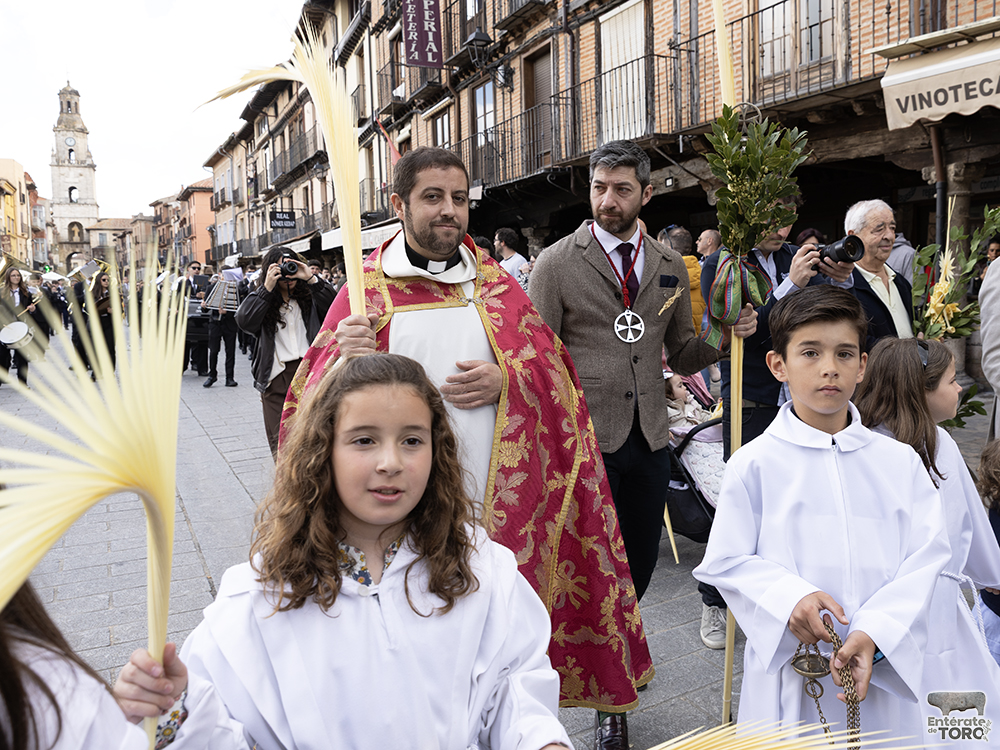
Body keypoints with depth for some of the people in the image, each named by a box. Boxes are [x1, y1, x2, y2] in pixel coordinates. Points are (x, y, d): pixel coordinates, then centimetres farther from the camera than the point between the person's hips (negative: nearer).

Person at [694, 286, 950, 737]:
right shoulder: (754, 464, -7)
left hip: (882, 668, 2)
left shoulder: (900, 462, 1)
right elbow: (724, 562, -5)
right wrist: (790, 598, -21)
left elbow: (926, 556, -2)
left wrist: (874, 633, -15)